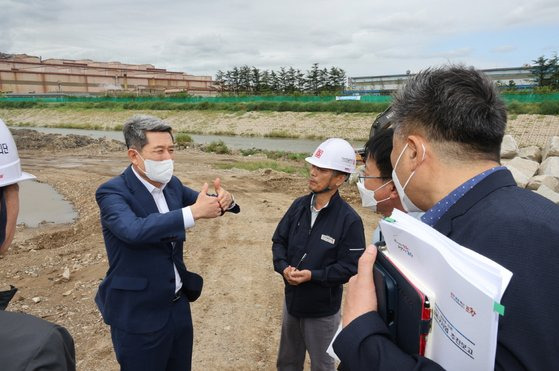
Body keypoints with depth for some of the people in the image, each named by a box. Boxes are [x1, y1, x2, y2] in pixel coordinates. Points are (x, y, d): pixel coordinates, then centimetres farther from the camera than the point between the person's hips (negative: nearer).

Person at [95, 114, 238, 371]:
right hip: (138, 315, -6)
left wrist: (223, 200, -15)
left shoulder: (172, 184, 1)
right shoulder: (112, 192, -19)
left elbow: (204, 202, 9)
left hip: (178, 305, 6)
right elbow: (134, 230, -37)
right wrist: (193, 212, -40)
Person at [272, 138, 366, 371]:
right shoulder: (299, 206, -5)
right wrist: (283, 267, -15)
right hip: (292, 299, 5)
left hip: (323, 309, -5)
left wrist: (313, 275, -28)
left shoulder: (349, 220, -21)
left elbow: (350, 267, -20)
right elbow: (279, 240, 3)